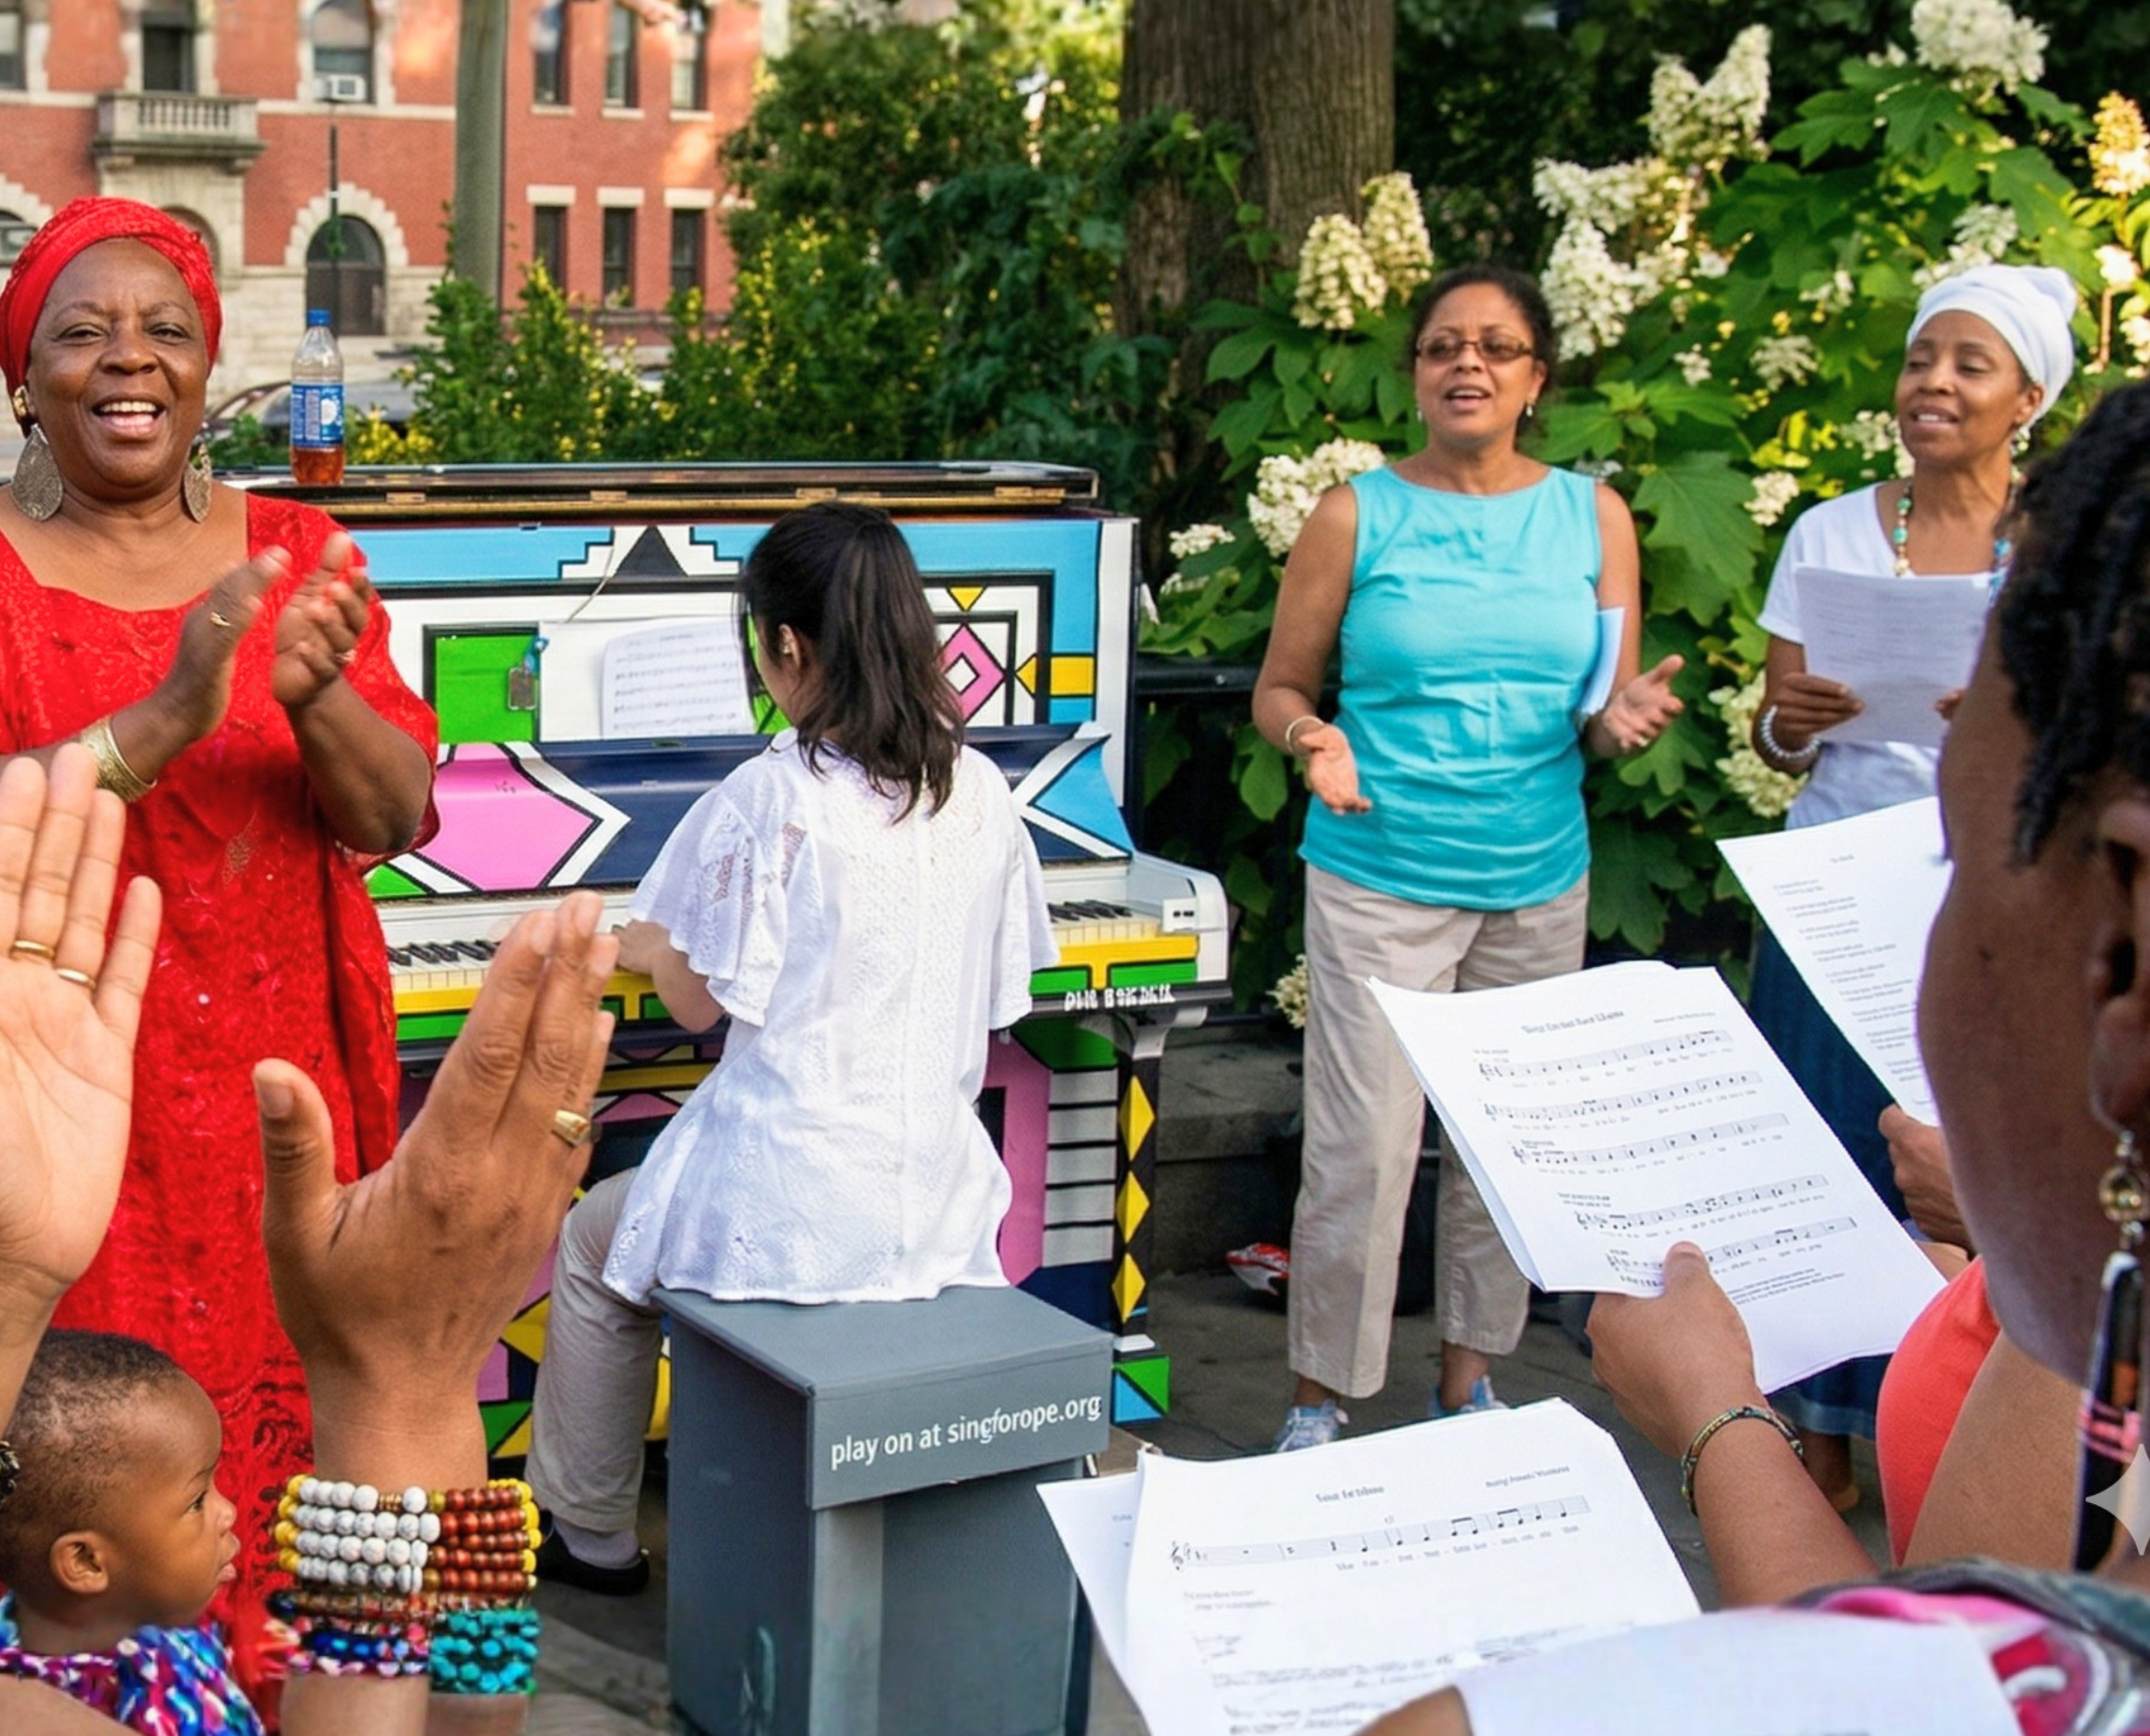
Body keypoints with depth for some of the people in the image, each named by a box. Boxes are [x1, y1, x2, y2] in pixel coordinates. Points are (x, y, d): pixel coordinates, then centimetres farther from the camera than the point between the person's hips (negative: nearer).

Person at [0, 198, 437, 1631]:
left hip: (276, 1099, 3)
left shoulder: (297, 553, 6)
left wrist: (317, 698, -22)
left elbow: (394, 816, -2)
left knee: (272, 1444, 8)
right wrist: (162, 723, -29)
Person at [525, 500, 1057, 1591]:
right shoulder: (980, 791, 0)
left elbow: (700, 1001, -10)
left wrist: (651, 947, 13)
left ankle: (591, 1535, 33)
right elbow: (998, 999, 9)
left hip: (791, 1201, -6)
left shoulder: (774, 795, -16)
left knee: (593, 1249, 24)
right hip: (940, 1196, 6)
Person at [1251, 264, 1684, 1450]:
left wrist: (1622, 719, -14)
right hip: (1381, 879, -3)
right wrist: (1315, 742, -18)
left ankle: (1468, 1382, 26)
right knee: (1362, 1152, -7)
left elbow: (1607, 713, 10)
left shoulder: (1593, 517, 8)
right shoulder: (1358, 517, 0)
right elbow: (1279, 689, 4)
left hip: (1540, 883, 3)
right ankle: (1318, 1404, 8)